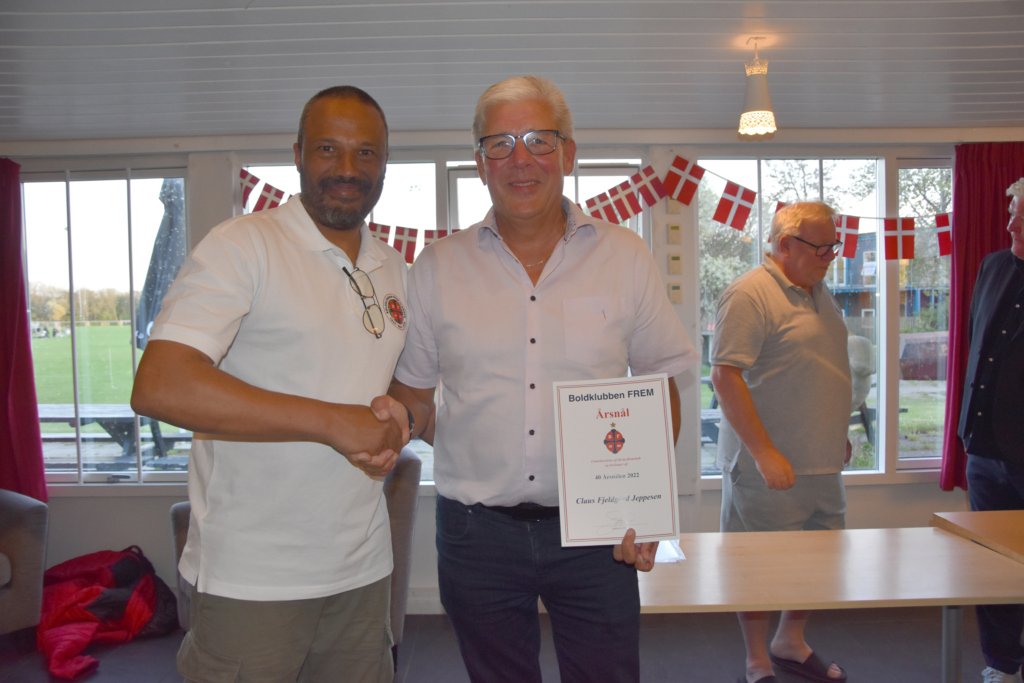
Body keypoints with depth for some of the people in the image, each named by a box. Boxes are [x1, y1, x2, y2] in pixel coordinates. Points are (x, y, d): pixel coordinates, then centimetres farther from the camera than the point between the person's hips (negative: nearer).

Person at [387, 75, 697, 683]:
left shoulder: (627, 257, 1)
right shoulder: (438, 268, 2)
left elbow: (660, 389, 6)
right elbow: (410, 394, 9)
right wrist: (467, 452, -5)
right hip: (476, 534, 1)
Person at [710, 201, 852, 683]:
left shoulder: (819, 292, 14)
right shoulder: (749, 294, -16)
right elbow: (724, 376, -22)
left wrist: (839, 436, 22)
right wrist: (764, 453, -23)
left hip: (823, 463, 9)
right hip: (769, 465, -9)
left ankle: (791, 643, 38)